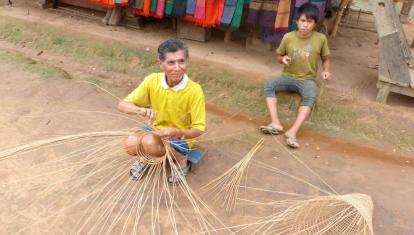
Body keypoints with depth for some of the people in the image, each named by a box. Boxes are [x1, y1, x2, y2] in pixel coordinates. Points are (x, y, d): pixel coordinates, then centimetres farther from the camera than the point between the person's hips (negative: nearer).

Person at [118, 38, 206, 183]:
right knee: (131, 145, -25)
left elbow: (198, 130, -18)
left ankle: (180, 159, -3)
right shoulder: (152, 80, -16)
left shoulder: (194, 90, -25)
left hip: (181, 137, -3)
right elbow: (122, 105, -13)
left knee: (150, 143, -32)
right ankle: (146, 156, 10)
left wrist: (176, 132, -39)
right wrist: (141, 110, -36)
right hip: (156, 130, 3)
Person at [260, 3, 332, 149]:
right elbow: (279, 57, 9)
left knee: (311, 96, -35)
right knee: (268, 84, -27)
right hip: (288, 77, 2)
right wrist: (283, 59, -14)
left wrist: (326, 70, -13)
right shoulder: (288, 37, -5)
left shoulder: (321, 39, -5)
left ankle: (293, 131, -42)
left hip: (308, 79, -1)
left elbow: (325, 59, 8)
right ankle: (276, 123, -35)